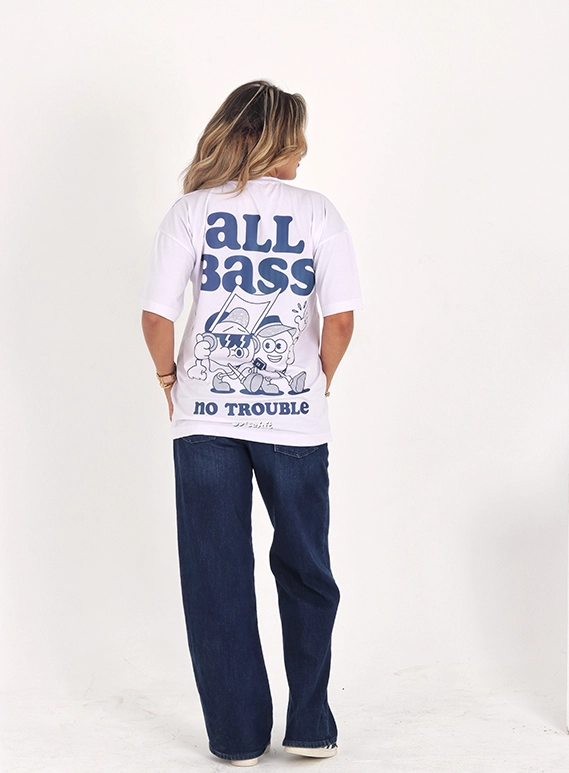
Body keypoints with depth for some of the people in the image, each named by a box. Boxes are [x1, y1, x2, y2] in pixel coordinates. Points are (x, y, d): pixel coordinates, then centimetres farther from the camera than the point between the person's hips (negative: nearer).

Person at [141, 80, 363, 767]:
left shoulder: (192, 210, -1)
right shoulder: (316, 211, -1)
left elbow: (156, 315, -7)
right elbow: (340, 320, -6)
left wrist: (169, 378, 10)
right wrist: (321, 381, 11)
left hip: (206, 413, 0)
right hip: (296, 416, 0)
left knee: (217, 576, 10)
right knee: (305, 571, 15)